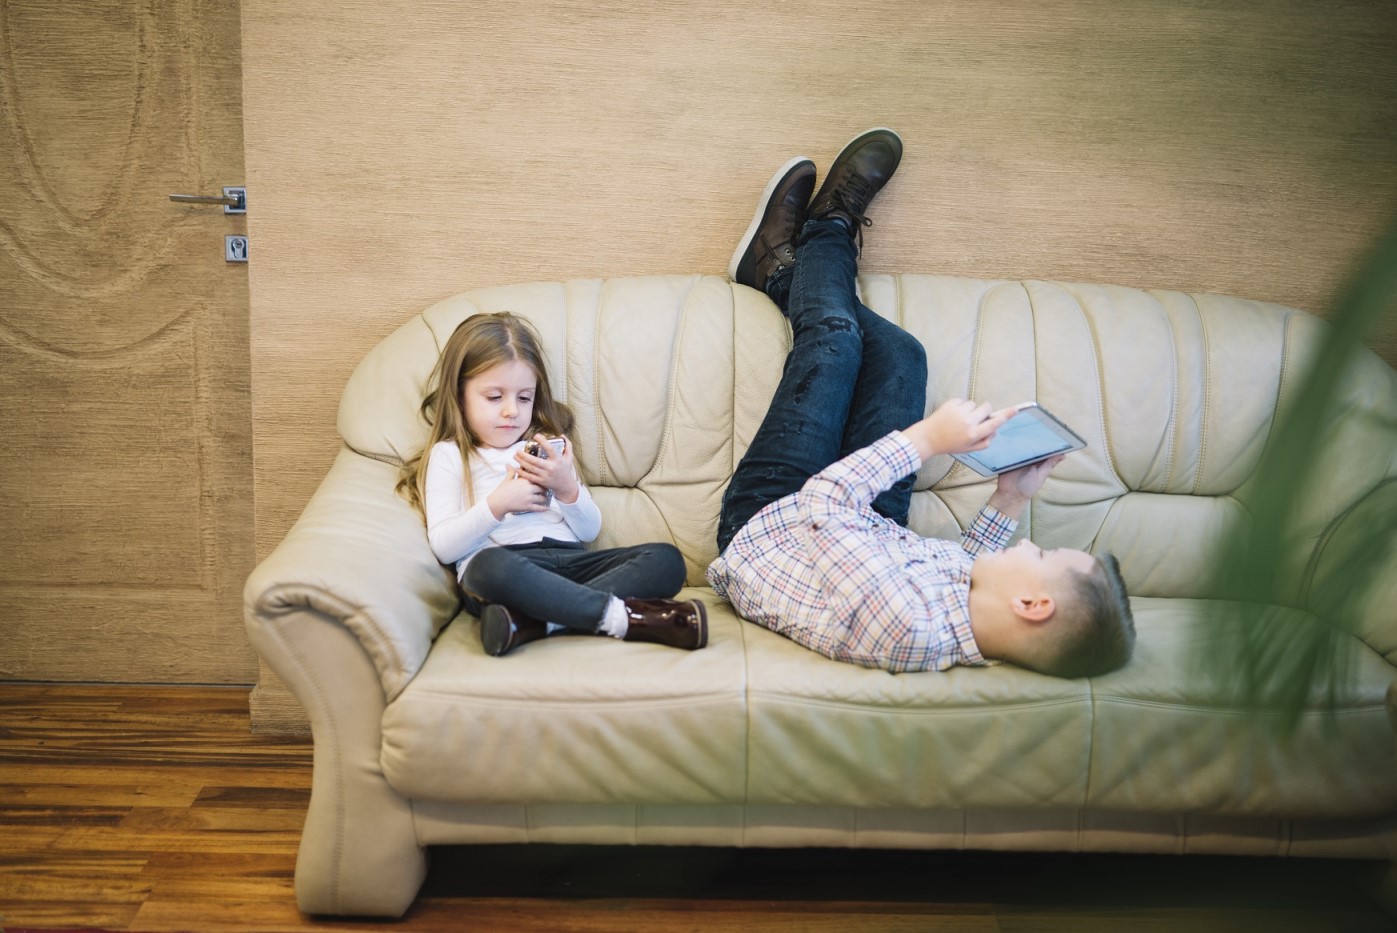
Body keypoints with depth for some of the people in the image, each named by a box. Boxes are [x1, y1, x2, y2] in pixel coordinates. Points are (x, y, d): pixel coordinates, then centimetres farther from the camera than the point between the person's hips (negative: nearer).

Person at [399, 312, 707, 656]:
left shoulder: (548, 449, 28)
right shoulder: (449, 455, 16)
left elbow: (589, 530, 21)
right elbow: (443, 547, 2)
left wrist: (567, 488, 1)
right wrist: (497, 505, -10)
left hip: (568, 560, 5)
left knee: (666, 559, -18)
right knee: (489, 565, -41)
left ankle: (532, 621, -36)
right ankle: (625, 616, -35)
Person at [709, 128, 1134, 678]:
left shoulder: (904, 628, -46)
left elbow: (821, 502, -34)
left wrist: (926, 439, -31)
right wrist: (1010, 503, -10)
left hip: (759, 527, -5)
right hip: (872, 527, 5)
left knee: (835, 337, -2)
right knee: (900, 352, 3)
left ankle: (828, 234, 35)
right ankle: (785, 272, 34)